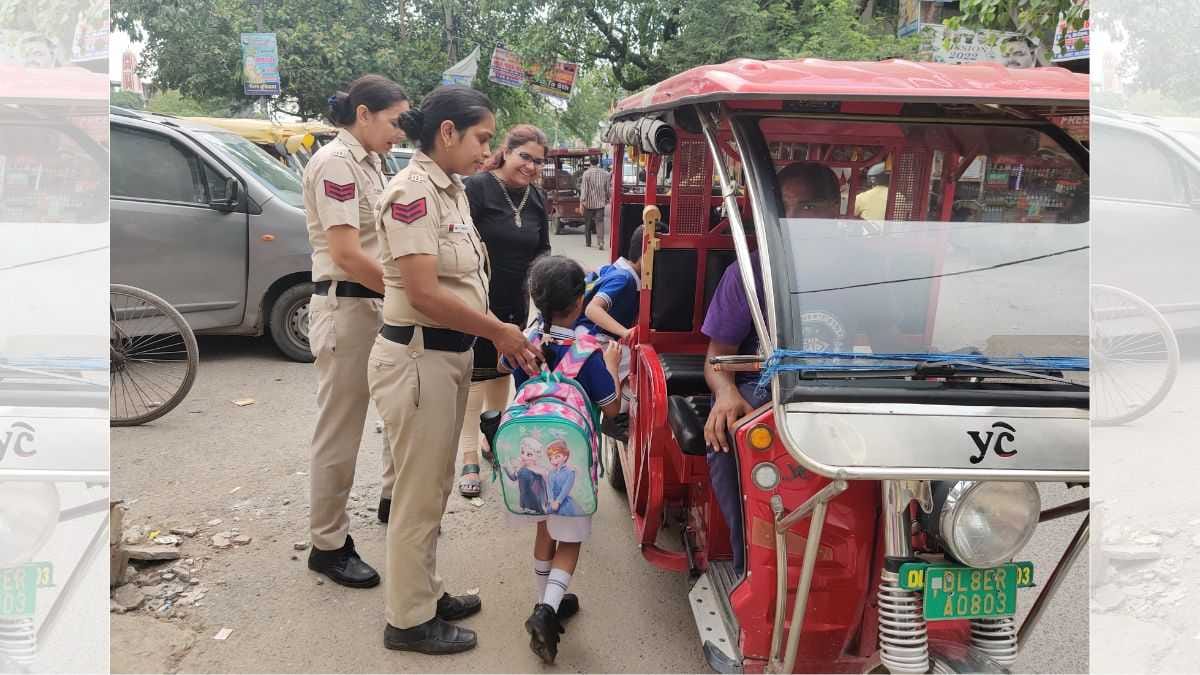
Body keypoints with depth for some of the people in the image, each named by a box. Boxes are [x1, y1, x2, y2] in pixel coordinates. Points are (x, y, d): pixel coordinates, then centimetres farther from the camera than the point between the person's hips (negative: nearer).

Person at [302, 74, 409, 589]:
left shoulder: (368, 162, 13)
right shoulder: (335, 163, -14)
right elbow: (347, 255, -21)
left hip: (379, 304, 9)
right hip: (345, 309, -9)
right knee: (340, 434, 1)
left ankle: (394, 498, 39)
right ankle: (328, 546, 15)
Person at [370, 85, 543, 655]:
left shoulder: (452, 190, 12)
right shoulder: (412, 192, -17)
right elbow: (424, 292, -22)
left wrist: (501, 335, 1)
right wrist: (499, 331, -13)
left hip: (450, 355, 9)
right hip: (418, 358, -9)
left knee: (432, 488, 20)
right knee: (420, 494, 3)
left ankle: (426, 593, 36)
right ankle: (410, 620, 19)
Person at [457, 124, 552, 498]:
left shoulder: (537, 199, 7)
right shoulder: (476, 187, -13)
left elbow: (542, 248, 16)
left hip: (515, 304, 6)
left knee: (502, 372, 17)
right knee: (475, 375, -2)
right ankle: (470, 460, 6)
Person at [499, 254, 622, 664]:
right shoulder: (587, 352, -18)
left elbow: (504, 365, 20)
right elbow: (611, 407, -8)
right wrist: (611, 365, 5)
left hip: (531, 453, 5)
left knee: (545, 530, 22)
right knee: (570, 539, 8)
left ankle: (548, 603, 35)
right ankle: (547, 610, -10)